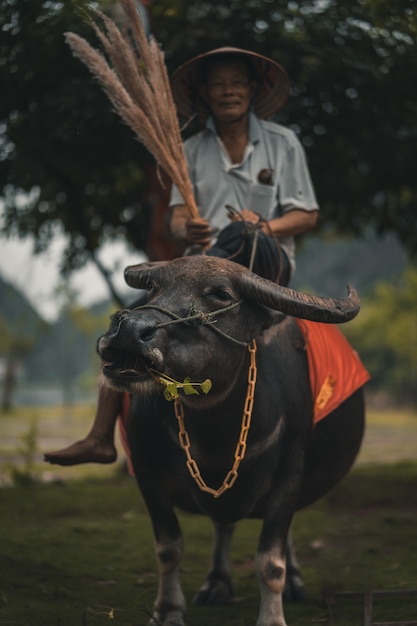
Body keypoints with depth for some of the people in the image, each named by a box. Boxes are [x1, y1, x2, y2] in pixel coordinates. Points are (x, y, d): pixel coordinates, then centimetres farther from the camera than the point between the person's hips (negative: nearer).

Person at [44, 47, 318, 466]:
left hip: (268, 263, -4)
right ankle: (100, 438, -13)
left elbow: (306, 215, 5)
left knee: (238, 237, -39)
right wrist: (186, 230, -20)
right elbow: (177, 217, 5)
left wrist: (265, 228, -15)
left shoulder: (282, 142, 7)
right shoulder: (192, 151, 14)